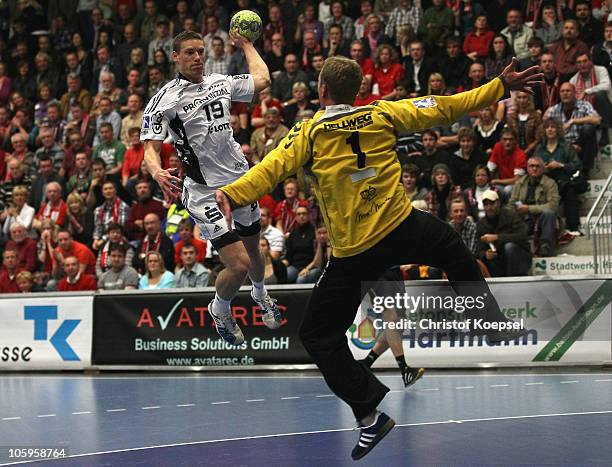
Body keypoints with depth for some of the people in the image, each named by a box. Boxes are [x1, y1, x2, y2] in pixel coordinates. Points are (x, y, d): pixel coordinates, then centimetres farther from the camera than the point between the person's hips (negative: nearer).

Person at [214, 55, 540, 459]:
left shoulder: (310, 133, -5)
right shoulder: (383, 115, 1)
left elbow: (273, 168, -20)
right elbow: (443, 109, 7)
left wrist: (232, 195, -31)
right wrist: (500, 86, 14)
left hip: (354, 255, -3)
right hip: (405, 229, 3)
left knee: (318, 336, 9)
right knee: (457, 253, 34)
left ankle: (372, 412, 1)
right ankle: (496, 326, 38)